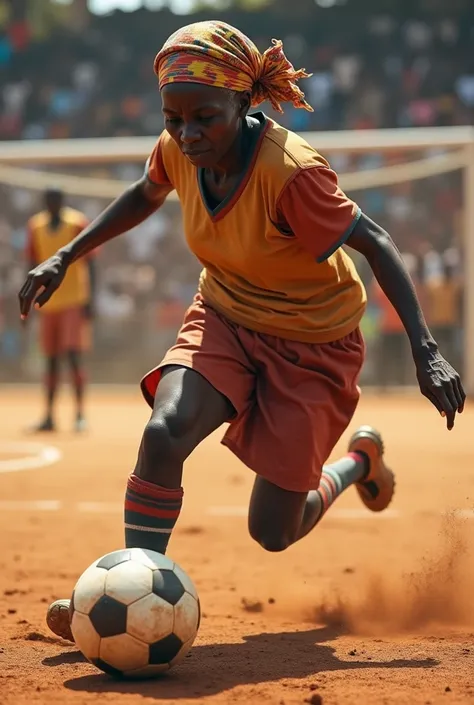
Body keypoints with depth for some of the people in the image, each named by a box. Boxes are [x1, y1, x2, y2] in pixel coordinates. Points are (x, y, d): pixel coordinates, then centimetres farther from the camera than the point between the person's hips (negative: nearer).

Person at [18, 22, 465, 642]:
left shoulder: (290, 171, -32)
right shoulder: (179, 150, -13)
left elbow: (376, 244, -25)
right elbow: (146, 196, 11)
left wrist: (426, 352, -31)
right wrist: (66, 256, 7)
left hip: (313, 343, -4)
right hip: (225, 317, 4)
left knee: (273, 532, 1)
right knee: (164, 433, -26)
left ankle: (358, 461, 32)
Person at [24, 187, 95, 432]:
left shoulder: (78, 224, -6)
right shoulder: (35, 227, 6)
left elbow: (90, 265, -5)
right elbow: (33, 265, 13)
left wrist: (89, 300, -10)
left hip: (74, 302, -5)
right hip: (48, 302, 5)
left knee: (74, 354, -13)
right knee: (51, 359, 9)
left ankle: (80, 412, -8)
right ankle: (49, 416, 14)